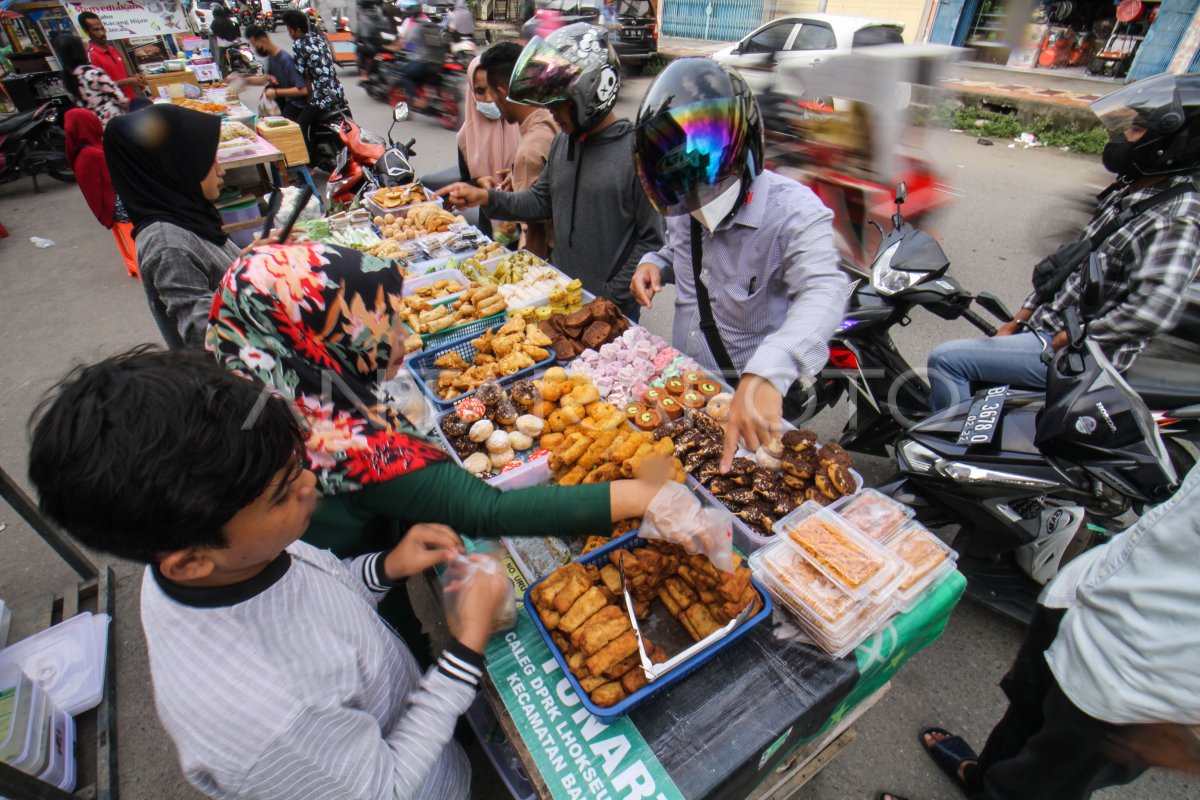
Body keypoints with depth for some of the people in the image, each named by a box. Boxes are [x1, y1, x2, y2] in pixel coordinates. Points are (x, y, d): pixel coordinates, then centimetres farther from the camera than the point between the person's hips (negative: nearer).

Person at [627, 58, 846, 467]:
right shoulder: (682, 206, -2)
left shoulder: (792, 210, -24)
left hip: (762, 397, -6)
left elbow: (823, 294, -41)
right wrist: (655, 263, -5)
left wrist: (765, 376, -60)